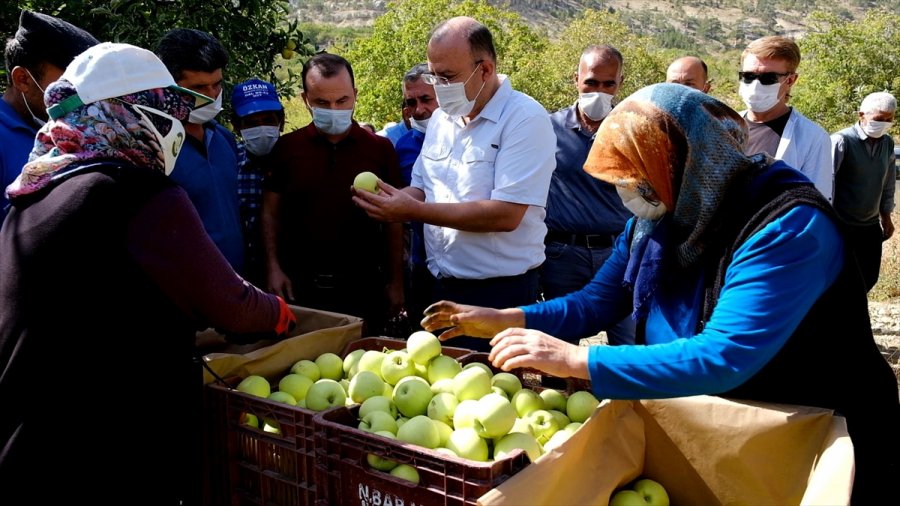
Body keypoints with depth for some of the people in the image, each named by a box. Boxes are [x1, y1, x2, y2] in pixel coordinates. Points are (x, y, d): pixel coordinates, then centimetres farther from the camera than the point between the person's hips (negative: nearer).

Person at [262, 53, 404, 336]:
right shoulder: (287, 148, 1)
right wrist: (274, 269, -4)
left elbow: (393, 220, 4)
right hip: (299, 286, 0)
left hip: (364, 287, 0)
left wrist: (395, 282, 3)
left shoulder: (380, 149, 0)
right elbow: (271, 212, 6)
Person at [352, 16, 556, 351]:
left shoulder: (526, 119, -15)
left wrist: (415, 211, -23)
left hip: (501, 294, -7)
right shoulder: (441, 117, 9)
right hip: (441, 287, 7)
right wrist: (392, 201, -7)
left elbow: (506, 215, -23)